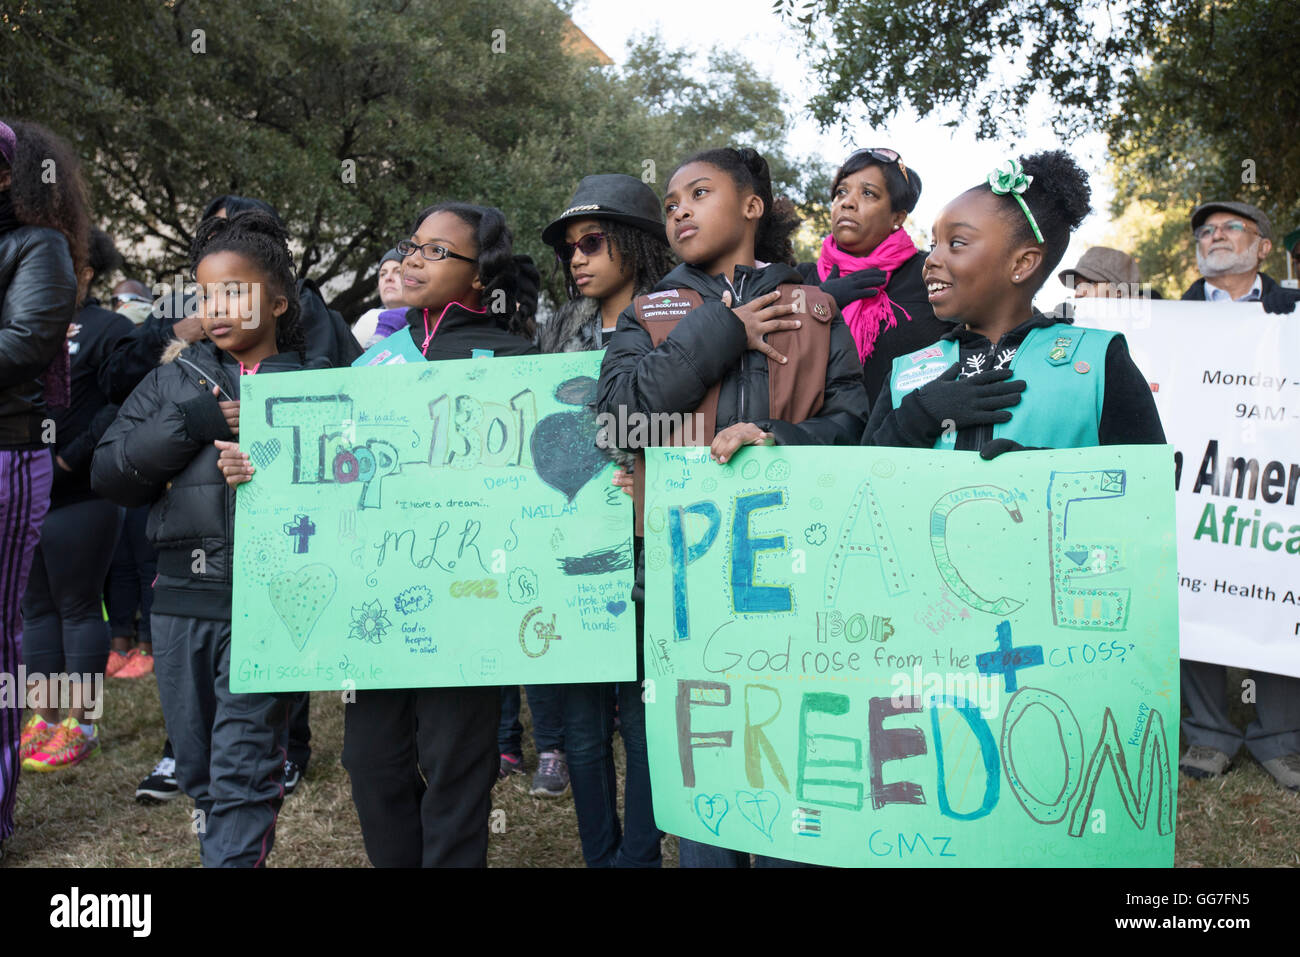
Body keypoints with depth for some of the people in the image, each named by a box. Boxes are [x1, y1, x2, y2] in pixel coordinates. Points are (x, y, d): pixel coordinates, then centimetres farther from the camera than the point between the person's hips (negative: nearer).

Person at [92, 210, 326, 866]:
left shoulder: (313, 384, 1)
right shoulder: (175, 379, 11)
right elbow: (108, 472, 4)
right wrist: (197, 423, -8)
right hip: (181, 597, 4)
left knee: (243, 774, -2)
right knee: (198, 771, 16)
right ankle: (222, 852, 33)